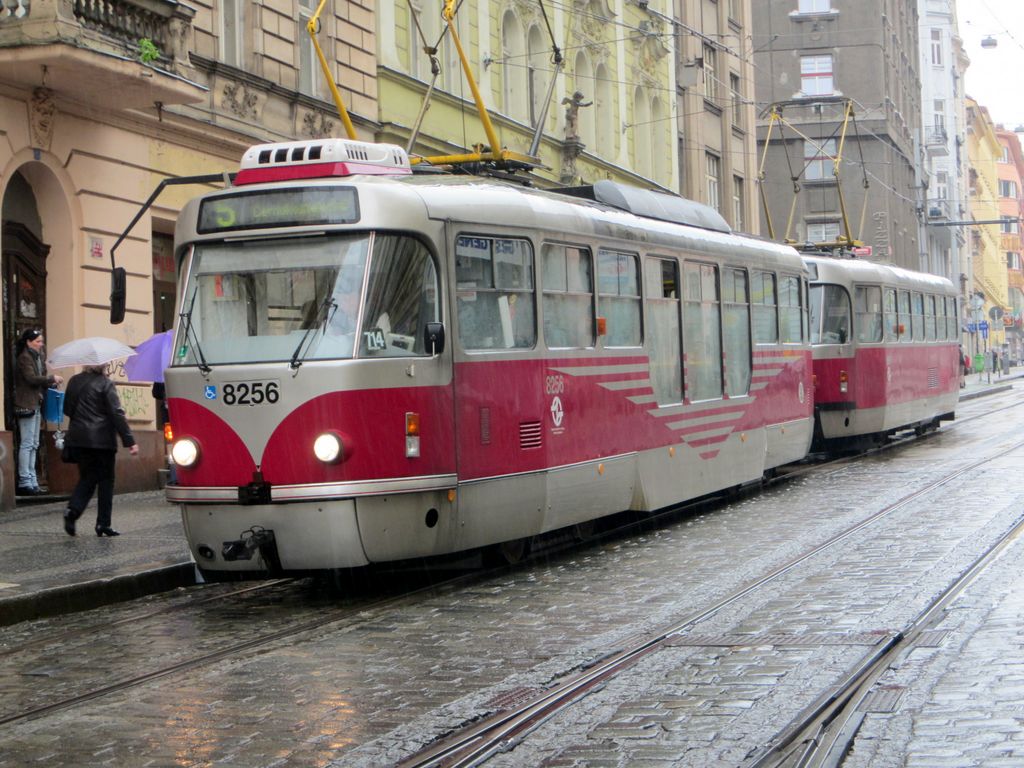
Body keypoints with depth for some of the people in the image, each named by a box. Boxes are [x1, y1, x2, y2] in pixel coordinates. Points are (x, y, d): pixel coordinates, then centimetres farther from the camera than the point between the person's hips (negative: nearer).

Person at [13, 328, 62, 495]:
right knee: (27, 444, -7)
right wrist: (51, 378, -12)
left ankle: (31, 481, 14)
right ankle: (24, 482, -5)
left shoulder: (37, 357, 17)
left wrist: (50, 383, 4)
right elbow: (31, 378, -20)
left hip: (36, 404, 10)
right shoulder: (24, 358, -11)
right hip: (27, 404, -10)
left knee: (34, 444, 10)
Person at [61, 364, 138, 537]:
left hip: (77, 438, 5)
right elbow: (117, 413, -13)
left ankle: (73, 509, -11)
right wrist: (130, 441, -12)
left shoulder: (74, 381, 7)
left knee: (87, 478, 14)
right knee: (106, 480, 6)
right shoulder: (105, 384, -9)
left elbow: (67, 409, 15)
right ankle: (103, 524, 5)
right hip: (102, 439, -5)